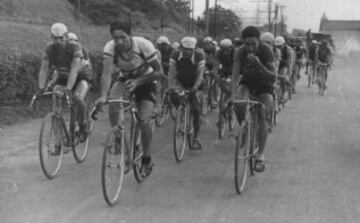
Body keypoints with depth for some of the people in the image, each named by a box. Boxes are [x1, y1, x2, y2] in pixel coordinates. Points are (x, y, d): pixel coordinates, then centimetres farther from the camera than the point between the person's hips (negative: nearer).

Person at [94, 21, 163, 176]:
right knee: (112, 99, -33)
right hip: (125, 80, 2)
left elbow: (158, 71, -23)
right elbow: (107, 73, -34)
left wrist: (137, 82, -34)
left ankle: (147, 160, 6)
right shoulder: (110, 47, -24)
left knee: (143, 121, -18)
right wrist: (103, 96, -50)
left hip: (146, 82, -2)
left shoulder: (144, 45, -29)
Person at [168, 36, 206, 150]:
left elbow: (200, 74, -27)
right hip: (180, 81, 2)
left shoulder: (199, 55, -22)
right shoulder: (176, 54, -19)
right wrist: (170, 87, -37)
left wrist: (195, 88, -43)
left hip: (194, 82, -2)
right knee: (174, 96, -26)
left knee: (196, 109, -12)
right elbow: (171, 72, -23)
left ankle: (196, 138, -8)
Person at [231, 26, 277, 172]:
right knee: (239, 105, -31)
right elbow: (235, 76, -22)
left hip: (264, 85, -2)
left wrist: (259, 64, -41)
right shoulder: (241, 53, -19)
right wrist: (233, 96, -37)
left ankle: (261, 156, -20)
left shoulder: (266, 51, -24)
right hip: (247, 83, 2)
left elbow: (273, 77, -26)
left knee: (262, 115, -23)